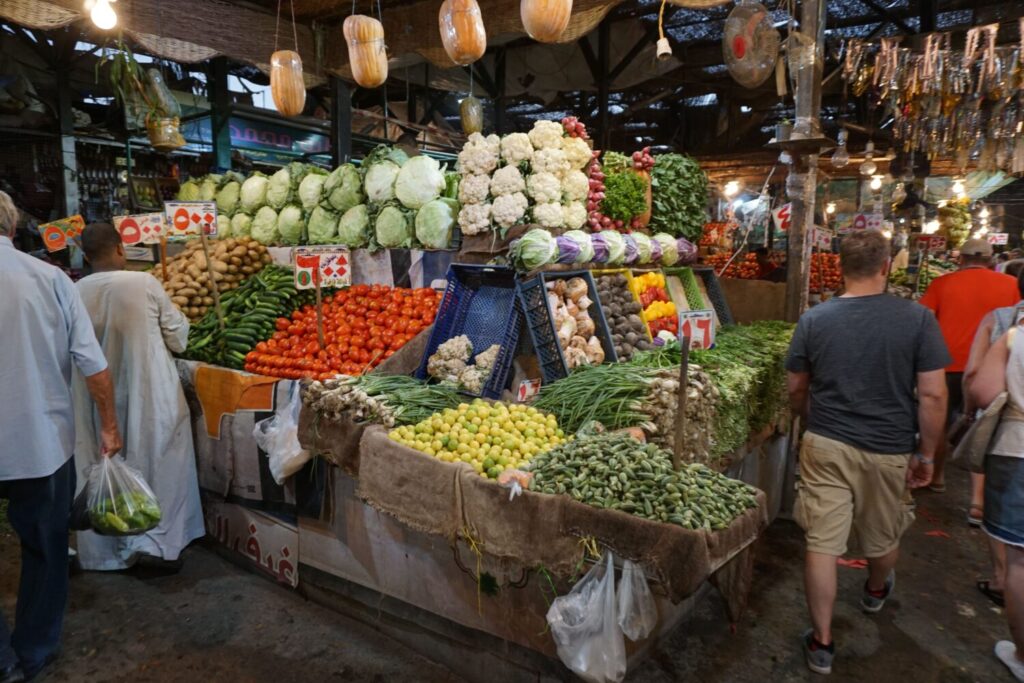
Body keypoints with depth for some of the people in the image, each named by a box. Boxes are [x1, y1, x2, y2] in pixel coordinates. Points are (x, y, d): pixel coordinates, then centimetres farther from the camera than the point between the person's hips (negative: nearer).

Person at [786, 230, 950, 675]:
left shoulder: (813, 320, -7)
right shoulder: (917, 318, -11)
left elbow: (796, 390, 3)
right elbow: (932, 395, -10)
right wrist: (926, 454, 2)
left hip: (825, 447, 0)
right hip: (889, 451, 1)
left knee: (822, 544, 6)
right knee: (882, 537, 25)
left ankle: (821, 644, 16)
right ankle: (876, 592, 55)